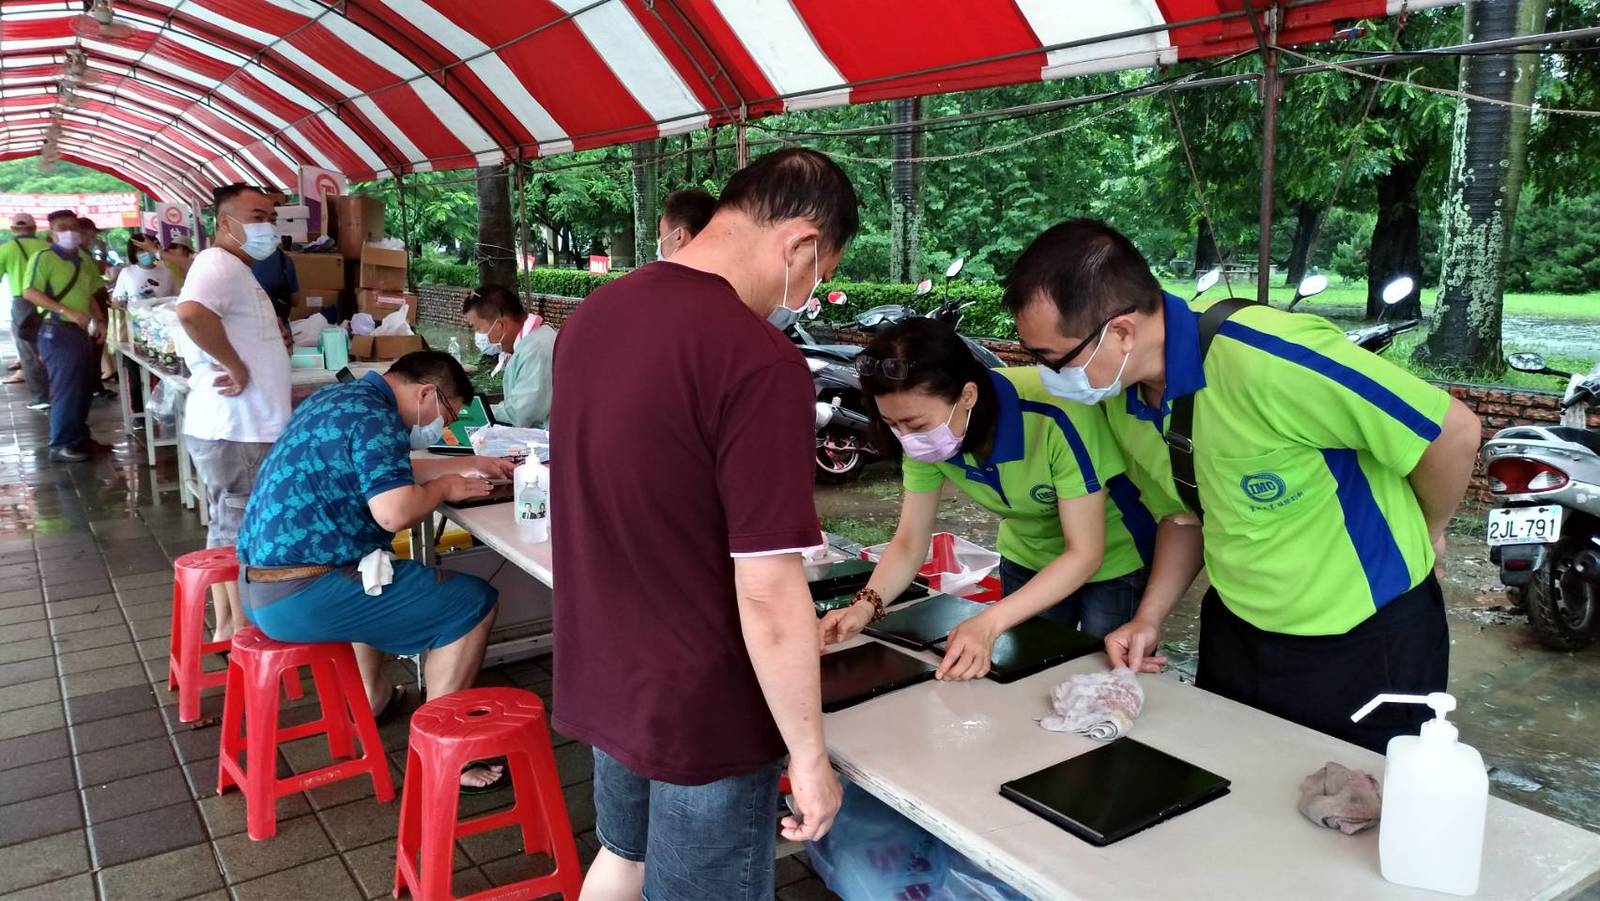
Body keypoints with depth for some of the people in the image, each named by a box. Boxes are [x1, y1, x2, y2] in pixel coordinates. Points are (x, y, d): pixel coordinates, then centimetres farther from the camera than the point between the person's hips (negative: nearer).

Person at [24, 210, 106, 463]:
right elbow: (30, 292, -17)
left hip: (82, 330, 7)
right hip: (57, 330, -7)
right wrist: (68, 312, -23)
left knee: (85, 386, 12)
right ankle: (61, 445, -4)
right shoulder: (44, 257, -8)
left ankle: (79, 437, 24)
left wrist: (100, 320, 8)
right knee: (66, 386, -9)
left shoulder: (85, 260, 13)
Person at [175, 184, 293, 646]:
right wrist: (236, 367, -26)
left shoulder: (236, 269, 17)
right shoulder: (220, 264, -16)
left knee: (230, 531, 17)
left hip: (245, 426, 10)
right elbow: (191, 312, -35)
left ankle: (227, 626, 28)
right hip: (234, 430, -10)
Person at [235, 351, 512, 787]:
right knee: (474, 603, -5)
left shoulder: (341, 396, 15)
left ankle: (374, 698, 46)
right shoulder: (375, 418, -16)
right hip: (300, 596, -10)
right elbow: (396, 512, -27)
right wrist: (445, 487, -8)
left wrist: (469, 464, 27)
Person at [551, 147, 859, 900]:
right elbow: (768, 594, -25)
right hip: (701, 707, -7)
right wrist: (809, 755, -13)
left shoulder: (593, 316, -1)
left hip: (602, 676, 7)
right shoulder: (759, 363, -26)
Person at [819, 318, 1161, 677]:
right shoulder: (927, 435, -20)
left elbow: (1085, 553, -31)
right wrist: (865, 604, -31)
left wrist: (989, 623, -41)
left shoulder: (1057, 415, -37)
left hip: (1111, 560, -4)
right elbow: (909, 543, -11)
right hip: (1028, 560, 5)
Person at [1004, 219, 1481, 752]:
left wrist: (1423, 534, -4)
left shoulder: (1267, 359, -33)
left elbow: (1454, 432, -21)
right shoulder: (1121, 399, -9)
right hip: (1238, 632, 7)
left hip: (1366, 642, -6)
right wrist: (1149, 618, -1)